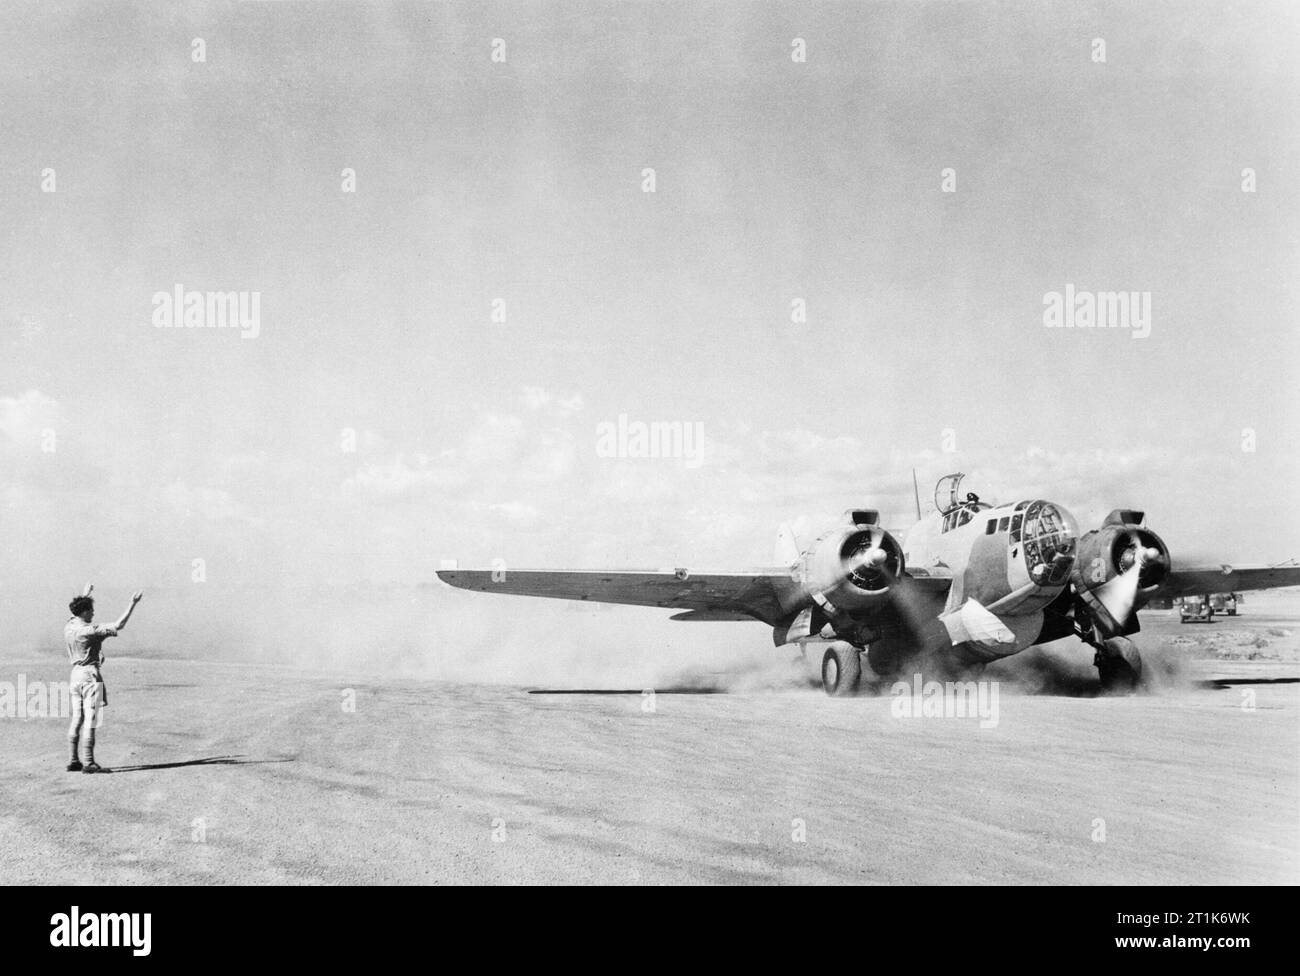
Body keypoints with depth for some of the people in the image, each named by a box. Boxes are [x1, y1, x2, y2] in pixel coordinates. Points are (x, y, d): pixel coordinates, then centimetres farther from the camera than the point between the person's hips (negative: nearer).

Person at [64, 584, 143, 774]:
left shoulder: (69, 626, 6)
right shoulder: (89, 630, -17)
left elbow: (76, 614, 30)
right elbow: (117, 626, -19)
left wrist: (85, 595, 43)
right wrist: (132, 604, -14)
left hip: (76, 673, 8)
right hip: (90, 675, -8)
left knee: (77, 719, 12)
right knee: (90, 720, -6)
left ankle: (73, 761, 13)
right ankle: (89, 763, -7)